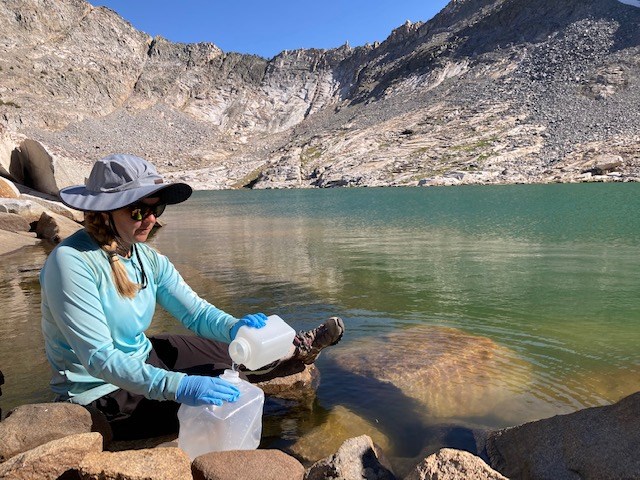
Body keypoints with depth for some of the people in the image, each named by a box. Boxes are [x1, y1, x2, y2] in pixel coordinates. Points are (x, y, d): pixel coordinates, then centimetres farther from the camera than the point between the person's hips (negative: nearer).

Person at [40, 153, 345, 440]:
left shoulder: (148, 258, -6)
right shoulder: (71, 263, -28)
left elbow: (196, 311, -7)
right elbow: (100, 358, -34)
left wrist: (234, 327, -29)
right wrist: (176, 386, -45)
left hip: (142, 357, 6)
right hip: (98, 393, -6)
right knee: (223, 379, -12)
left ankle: (295, 349, 24)